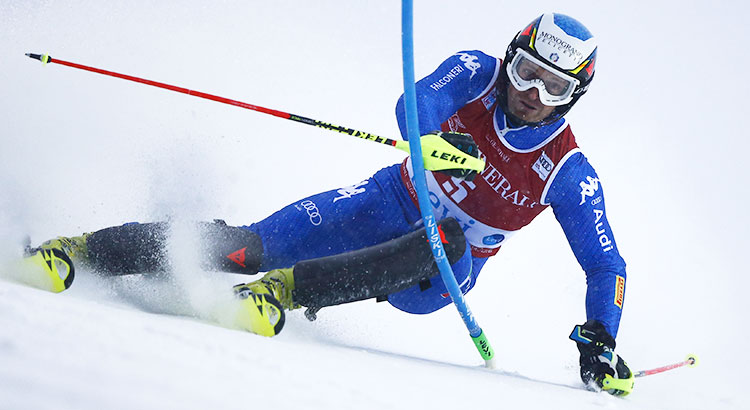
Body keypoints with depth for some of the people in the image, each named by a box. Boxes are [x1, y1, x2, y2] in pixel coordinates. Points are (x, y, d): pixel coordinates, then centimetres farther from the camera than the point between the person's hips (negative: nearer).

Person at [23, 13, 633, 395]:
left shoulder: (568, 173, -15)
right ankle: (79, 250, -13)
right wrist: (435, 141, -52)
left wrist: (600, 343, -24)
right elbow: (416, 104, -30)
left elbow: (606, 265, -10)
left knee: (441, 244, -39)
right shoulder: (476, 74, -12)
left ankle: (285, 290, -41)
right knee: (251, 246, -18)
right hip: (392, 204, 1)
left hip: (440, 274, -1)